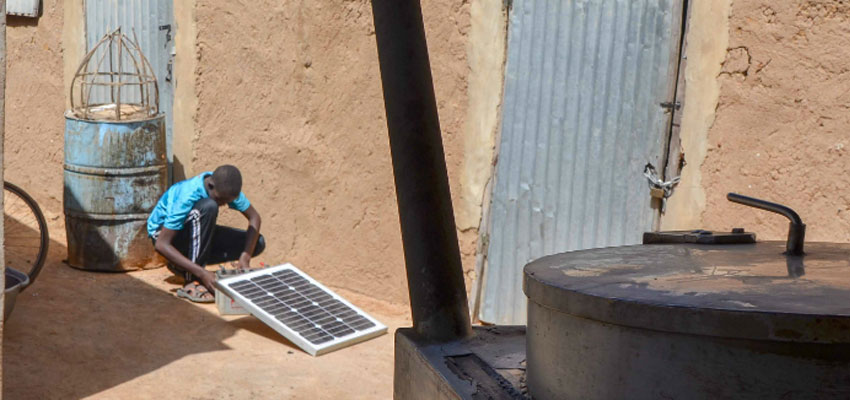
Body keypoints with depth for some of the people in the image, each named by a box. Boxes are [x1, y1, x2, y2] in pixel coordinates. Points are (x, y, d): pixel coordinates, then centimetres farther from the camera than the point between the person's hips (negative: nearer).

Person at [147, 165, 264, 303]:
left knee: (258, 243, -12)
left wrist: (245, 257, -26)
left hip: (197, 232, 7)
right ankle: (192, 281, -30)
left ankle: (183, 266, -4)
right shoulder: (187, 197, -34)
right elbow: (161, 245, -36)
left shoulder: (225, 189, -18)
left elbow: (254, 217, -11)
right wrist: (201, 272, -42)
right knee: (208, 207, -37)